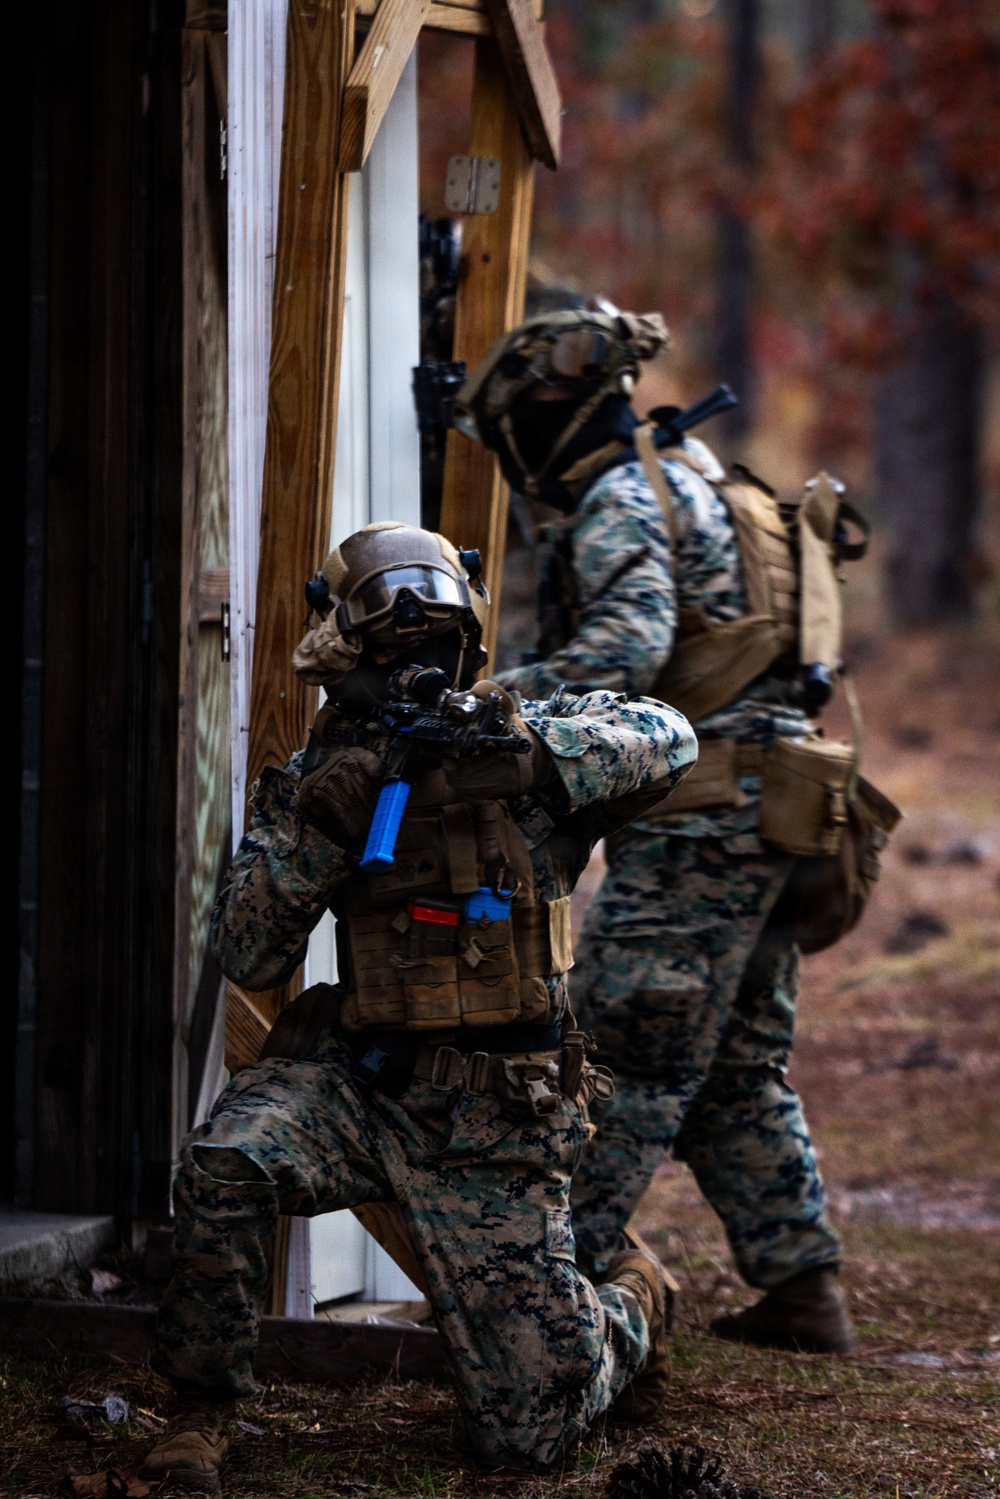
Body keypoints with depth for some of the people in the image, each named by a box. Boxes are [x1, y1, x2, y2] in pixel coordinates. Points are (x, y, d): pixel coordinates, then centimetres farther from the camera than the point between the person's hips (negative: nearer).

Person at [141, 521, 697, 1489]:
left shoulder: (527, 741, 0)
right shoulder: (319, 778, 3)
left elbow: (667, 742, -14)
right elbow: (250, 958, -4)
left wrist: (526, 758, -26)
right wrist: (311, 828, -19)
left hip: (495, 1121, -1)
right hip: (359, 1081, 1)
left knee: (531, 1432, -1)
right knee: (224, 1163, -33)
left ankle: (632, 1304, 34)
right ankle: (201, 1410, -13)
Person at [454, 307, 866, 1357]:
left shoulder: (621, 501, -9)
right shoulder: (700, 481, 22)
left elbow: (629, 644, -26)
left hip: (697, 825, -10)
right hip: (768, 815, 10)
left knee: (624, 1071, -8)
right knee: (741, 1073, 15)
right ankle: (803, 1291, 15)